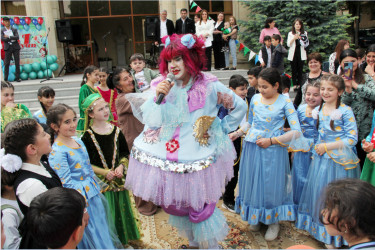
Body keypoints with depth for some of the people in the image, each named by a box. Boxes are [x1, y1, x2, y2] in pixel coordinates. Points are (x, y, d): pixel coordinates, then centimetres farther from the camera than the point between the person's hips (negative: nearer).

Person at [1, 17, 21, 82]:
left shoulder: (14, 30, 12)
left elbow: (17, 37, -4)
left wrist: (8, 37, -10)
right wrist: (12, 39, -8)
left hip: (15, 47, 1)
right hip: (8, 47, -1)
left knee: (17, 63, 0)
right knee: (6, 63, -3)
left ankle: (17, 78, 5)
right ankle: (5, 79, 1)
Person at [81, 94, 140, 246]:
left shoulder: (116, 130, 1)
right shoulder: (87, 136, -10)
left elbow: (125, 153, 9)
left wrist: (121, 166, -9)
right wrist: (105, 172, -17)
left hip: (118, 180, 4)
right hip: (100, 182, -3)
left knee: (122, 210, 15)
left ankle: (124, 240, 36)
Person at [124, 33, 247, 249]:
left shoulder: (209, 86, -8)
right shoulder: (164, 86, 0)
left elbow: (239, 106, 4)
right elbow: (151, 120, -7)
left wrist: (221, 129, 4)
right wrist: (158, 97, -20)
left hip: (197, 159, -3)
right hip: (170, 158, 4)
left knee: (199, 206, 5)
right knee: (174, 204, 16)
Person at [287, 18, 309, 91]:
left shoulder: (304, 33, 9)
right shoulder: (290, 33, 9)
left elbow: (307, 44, 4)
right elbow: (288, 44, 1)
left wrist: (301, 38, -12)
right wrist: (294, 38, -13)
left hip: (301, 54, 0)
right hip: (293, 53, 0)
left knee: (300, 70, -1)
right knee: (294, 70, -1)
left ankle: (299, 84, 4)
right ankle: (294, 84, 2)